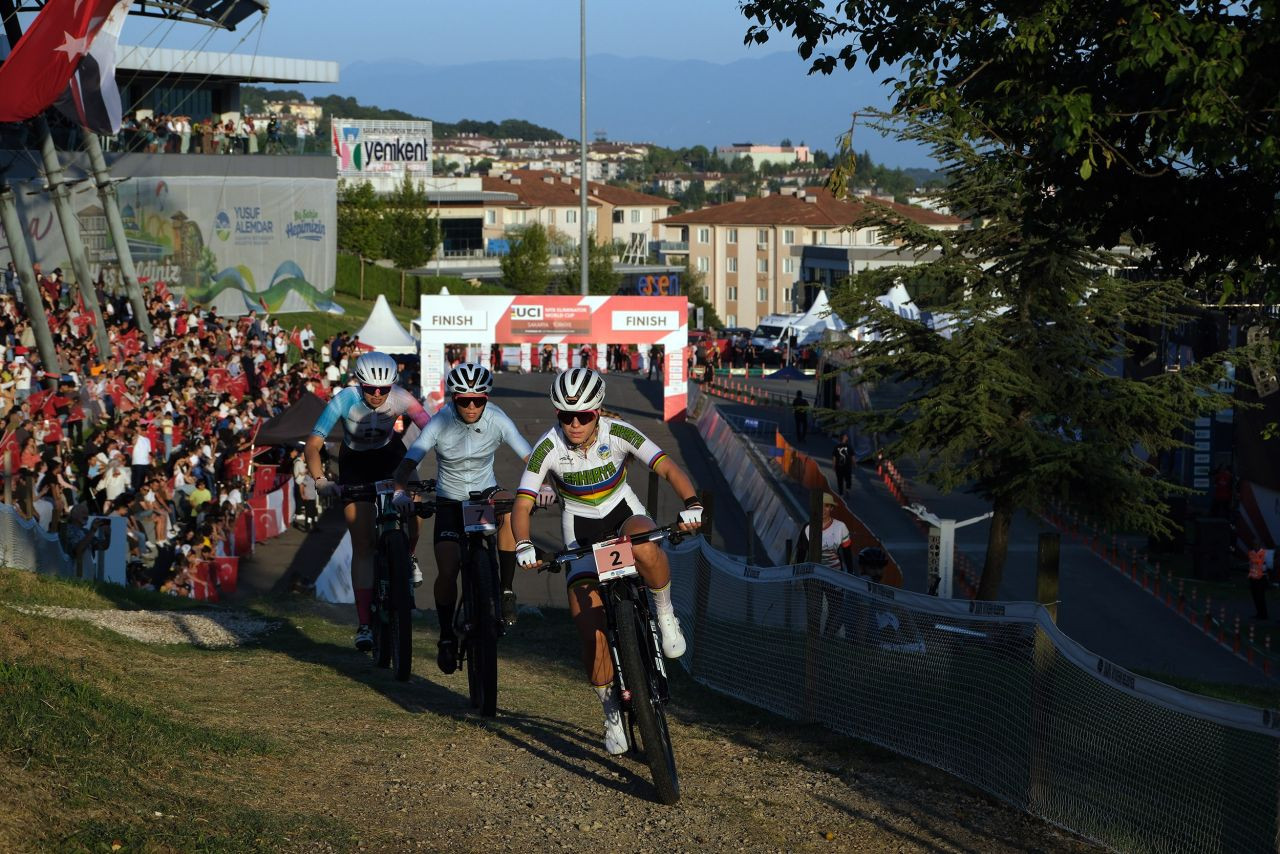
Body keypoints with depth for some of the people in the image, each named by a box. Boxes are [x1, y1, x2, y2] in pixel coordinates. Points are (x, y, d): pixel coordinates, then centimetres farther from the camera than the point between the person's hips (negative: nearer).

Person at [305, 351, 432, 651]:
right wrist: (320, 480, -48)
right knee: (363, 545, -9)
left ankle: (407, 558, 6)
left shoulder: (401, 399, -26)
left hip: (390, 454, 1)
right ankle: (364, 625, -3)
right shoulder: (345, 400, -30)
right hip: (355, 465, -1)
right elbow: (312, 445, -32)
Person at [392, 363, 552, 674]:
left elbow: (529, 456, -23)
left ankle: (506, 591, -18)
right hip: (450, 499, -1)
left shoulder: (497, 420, -18)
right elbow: (409, 461, -28)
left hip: (485, 492, 1)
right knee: (448, 569, -15)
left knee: (510, 511, -34)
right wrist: (400, 491, -48)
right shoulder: (441, 423, -21)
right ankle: (446, 637, 8)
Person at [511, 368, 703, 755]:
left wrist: (692, 504, -44)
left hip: (623, 512, -1)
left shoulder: (618, 433, -21)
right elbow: (523, 504, -21)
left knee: (644, 547, -41)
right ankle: (613, 714, 7)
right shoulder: (548, 448, -20)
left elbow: (668, 468, -25)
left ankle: (664, 614, -12)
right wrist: (523, 545, -40)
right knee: (591, 631, -12)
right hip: (581, 529, 1)